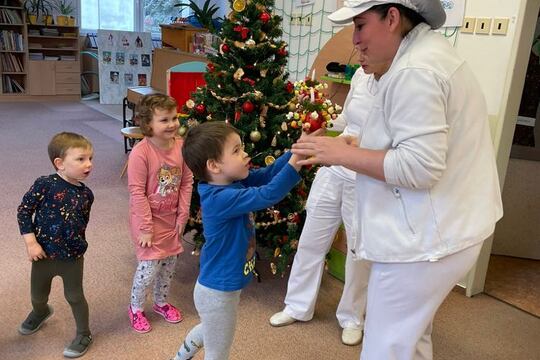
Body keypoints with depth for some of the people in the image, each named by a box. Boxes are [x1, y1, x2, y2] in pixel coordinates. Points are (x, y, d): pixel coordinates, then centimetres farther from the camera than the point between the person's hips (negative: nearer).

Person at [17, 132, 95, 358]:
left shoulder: (86, 194, -6)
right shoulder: (45, 185, -18)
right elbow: (23, 211, -13)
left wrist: (79, 245, 10)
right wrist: (31, 242, -16)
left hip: (72, 257, 1)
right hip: (43, 254, 0)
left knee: (74, 296, 12)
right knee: (38, 295, 22)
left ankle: (83, 334, 33)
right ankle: (40, 312, 57)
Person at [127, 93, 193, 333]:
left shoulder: (181, 146, -8)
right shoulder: (140, 152, -23)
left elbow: (187, 182, -1)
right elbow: (137, 192, -20)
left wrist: (182, 216, -1)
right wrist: (146, 228, -17)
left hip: (171, 219, 6)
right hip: (148, 219, -5)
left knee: (169, 262, 17)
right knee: (149, 266, -1)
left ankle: (161, 302, 42)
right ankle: (136, 308, 26)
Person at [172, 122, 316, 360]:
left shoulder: (233, 183, -4)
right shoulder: (220, 199, -31)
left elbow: (267, 174, -4)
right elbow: (267, 195, -38)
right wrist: (297, 159, -40)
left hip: (219, 287, 10)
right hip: (218, 293, -10)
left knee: (209, 331, 37)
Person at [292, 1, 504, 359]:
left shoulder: (414, 72, -22)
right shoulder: (430, 50, 12)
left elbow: (420, 167, -26)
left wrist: (343, 155, -17)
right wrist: (357, 149, 9)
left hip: (425, 240, -10)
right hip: (442, 229, 10)